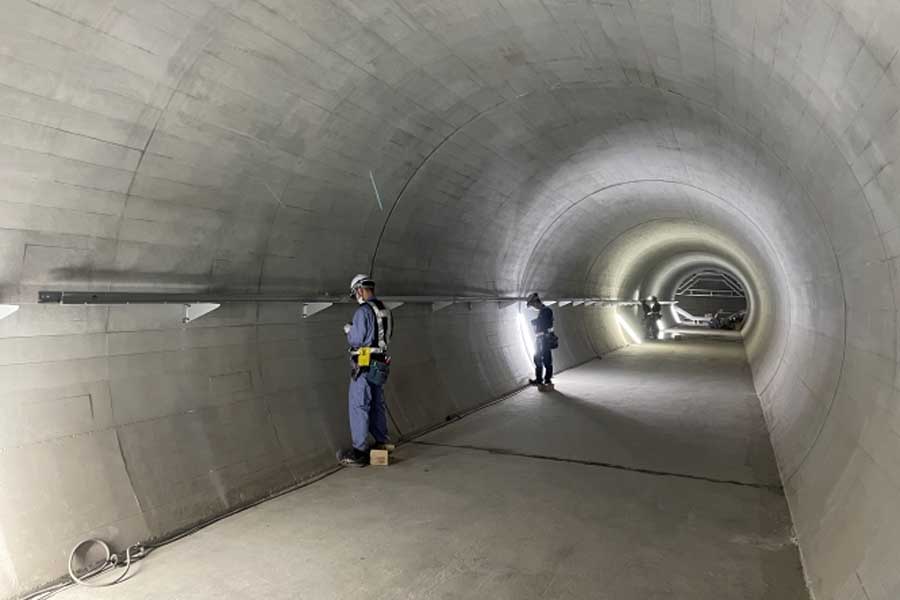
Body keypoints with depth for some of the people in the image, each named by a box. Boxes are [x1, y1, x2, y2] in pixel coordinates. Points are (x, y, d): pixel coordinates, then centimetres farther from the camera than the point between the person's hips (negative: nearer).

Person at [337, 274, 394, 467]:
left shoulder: (363, 311, -16)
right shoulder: (386, 312, 10)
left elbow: (356, 340, -17)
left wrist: (348, 330, 4)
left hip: (364, 365, -8)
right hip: (380, 364, 8)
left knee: (359, 406, -3)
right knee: (377, 404, 17)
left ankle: (359, 453, 0)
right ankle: (381, 443, 27)